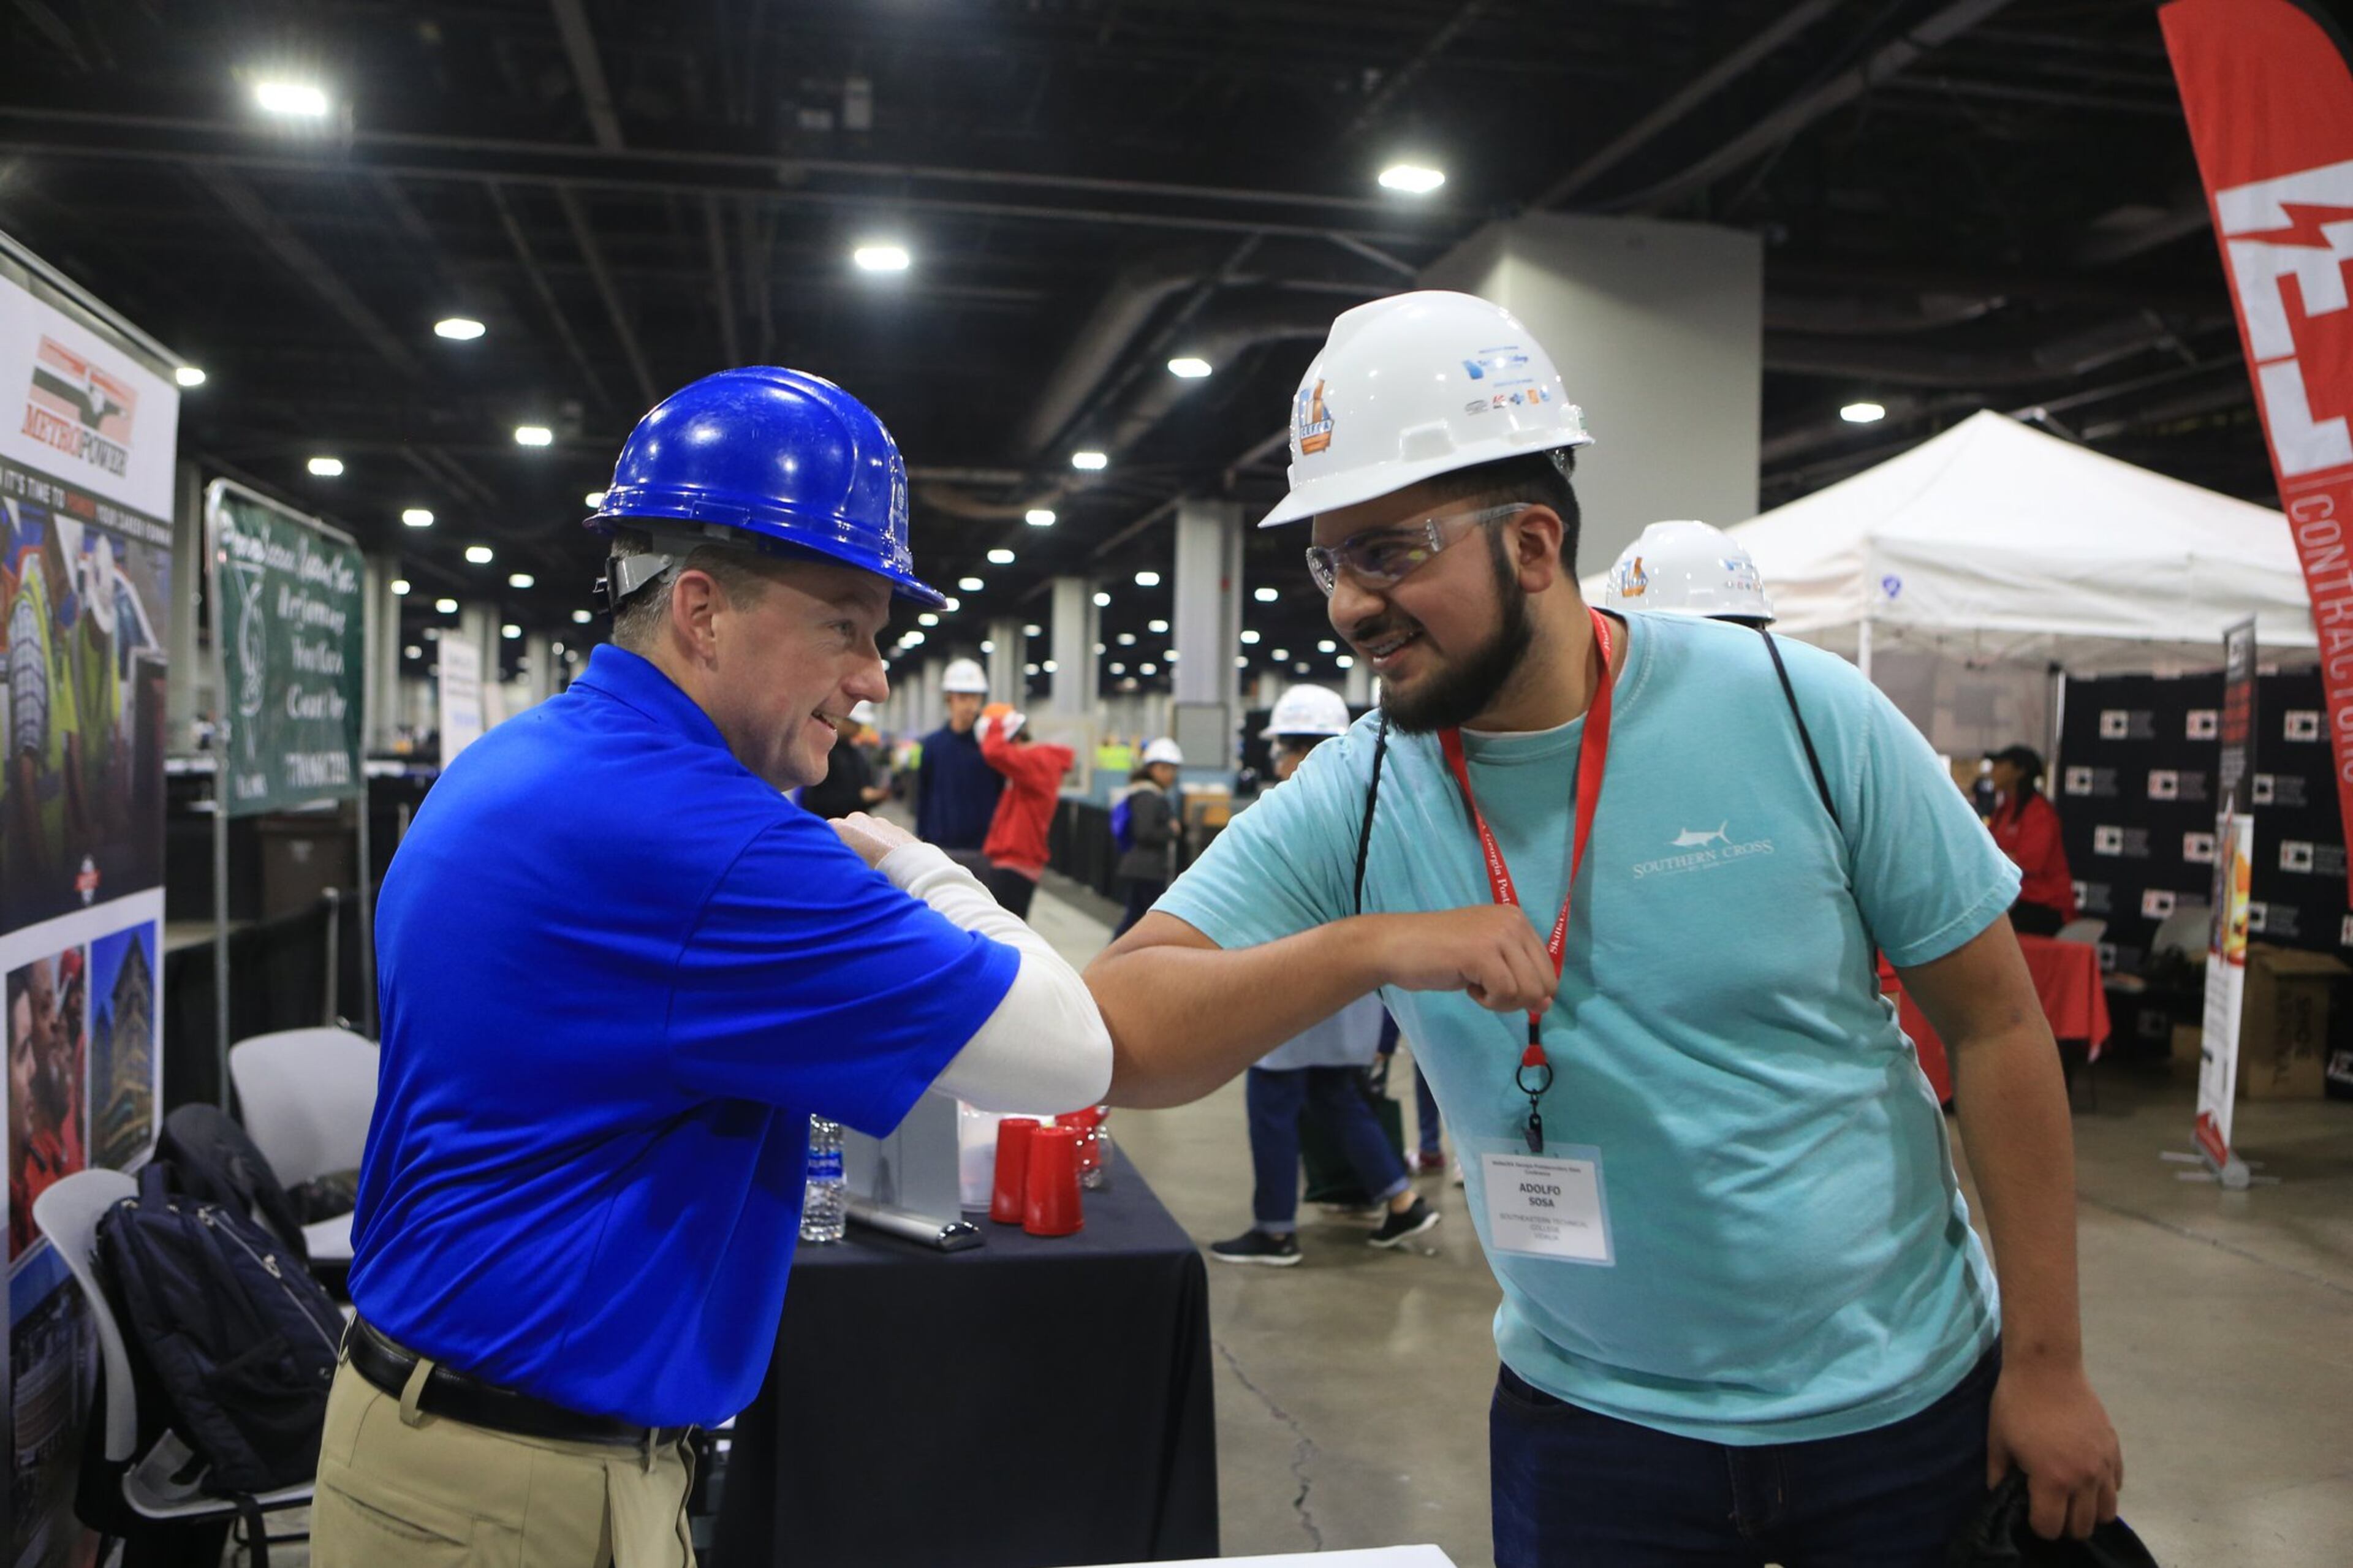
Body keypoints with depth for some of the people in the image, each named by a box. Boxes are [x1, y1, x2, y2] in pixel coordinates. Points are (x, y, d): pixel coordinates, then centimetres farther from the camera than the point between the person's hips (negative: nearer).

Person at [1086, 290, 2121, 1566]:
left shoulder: (1797, 712, -15)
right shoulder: (1347, 808, -11)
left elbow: (1995, 1023, -7)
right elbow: (1115, 1042, -18)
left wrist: (2047, 1363, -5)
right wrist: (1368, 945, -32)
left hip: (1907, 1404, 0)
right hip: (1593, 1427, 1)